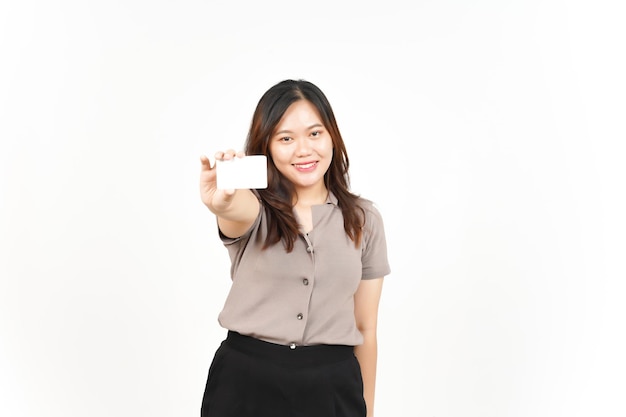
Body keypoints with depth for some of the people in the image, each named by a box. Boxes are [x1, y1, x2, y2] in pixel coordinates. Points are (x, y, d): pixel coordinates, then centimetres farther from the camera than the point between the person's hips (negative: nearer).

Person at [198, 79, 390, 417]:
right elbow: (239, 211, -30)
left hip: (330, 386, 1)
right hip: (244, 381, 0)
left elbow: (365, 328, 5)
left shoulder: (363, 219, 1)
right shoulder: (254, 211, -3)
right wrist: (222, 203, -52)